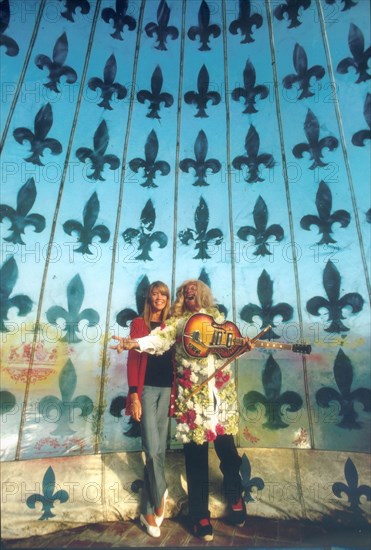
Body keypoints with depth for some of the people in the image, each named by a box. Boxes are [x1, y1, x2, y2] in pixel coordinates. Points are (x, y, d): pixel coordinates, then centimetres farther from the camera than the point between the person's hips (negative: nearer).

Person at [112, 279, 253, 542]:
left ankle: (235, 497, 40)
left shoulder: (217, 317, 10)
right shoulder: (177, 322, 1)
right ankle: (200, 515, 27)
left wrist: (243, 344, -11)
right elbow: (159, 337, -15)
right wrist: (135, 342, -33)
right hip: (192, 395, -2)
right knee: (196, 454, 6)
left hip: (222, 392, 2)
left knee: (226, 448, 11)